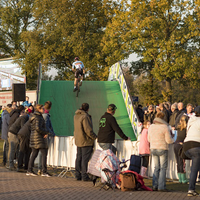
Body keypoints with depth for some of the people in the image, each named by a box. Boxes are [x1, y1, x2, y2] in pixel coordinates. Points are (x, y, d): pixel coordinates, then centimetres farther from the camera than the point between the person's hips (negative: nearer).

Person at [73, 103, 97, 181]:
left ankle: (78, 175, 15)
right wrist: (95, 137, -8)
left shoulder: (76, 116, 9)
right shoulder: (85, 117, -18)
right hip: (86, 141, -8)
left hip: (78, 141, 8)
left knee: (79, 158, 12)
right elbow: (88, 130, -19)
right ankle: (84, 176, -3)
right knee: (85, 158, -4)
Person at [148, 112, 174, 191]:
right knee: (163, 168, 1)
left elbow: (149, 139, 13)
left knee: (156, 168, 13)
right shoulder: (165, 127, -11)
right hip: (162, 149, -5)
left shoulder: (151, 127, 5)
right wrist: (172, 140, 11)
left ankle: (154, 186, 9)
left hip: (153, 149, 5)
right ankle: (161, 186, -4)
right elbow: (168, 140, -10)